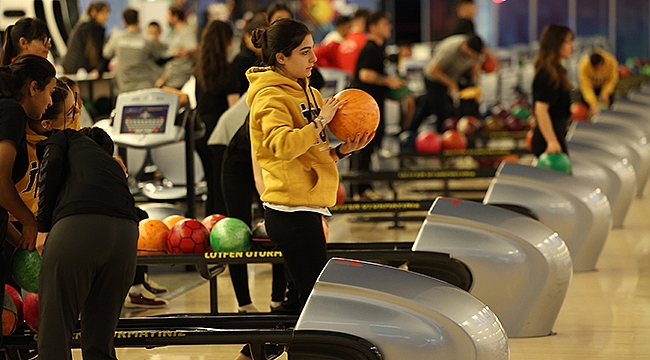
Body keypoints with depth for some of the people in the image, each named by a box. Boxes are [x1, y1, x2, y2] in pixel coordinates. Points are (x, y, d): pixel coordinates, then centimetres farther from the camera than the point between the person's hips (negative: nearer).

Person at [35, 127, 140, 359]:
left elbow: (52, 161, 5)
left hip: (77, 225, -5)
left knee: (54, 336, -3)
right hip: (126, 233, 5)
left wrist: (43, 226, 5)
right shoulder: (114, 166, 39)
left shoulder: (68, 138, 27)